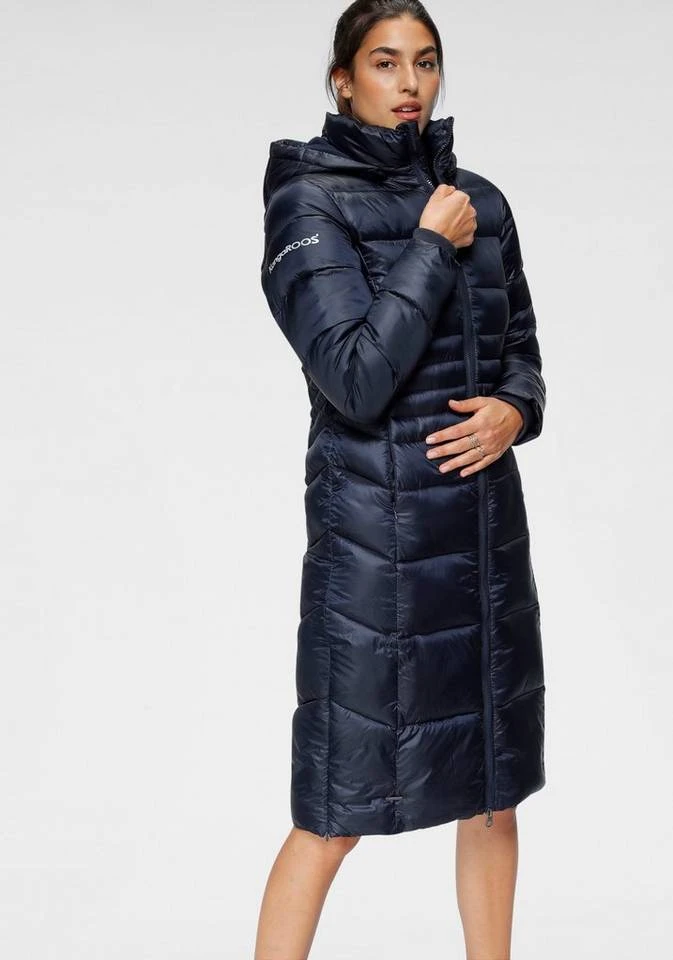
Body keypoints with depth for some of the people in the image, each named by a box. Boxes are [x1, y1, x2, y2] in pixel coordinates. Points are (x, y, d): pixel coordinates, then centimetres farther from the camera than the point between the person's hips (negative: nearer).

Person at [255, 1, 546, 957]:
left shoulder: (479, 200, 8)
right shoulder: (310, 201, -8)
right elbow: (357, 378, -18)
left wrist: (514, 409, -6)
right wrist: (433, 249, -13)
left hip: (487, 527, 6)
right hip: (375, 535, -6)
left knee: (494, 790, 14)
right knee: (335, 814, 0)